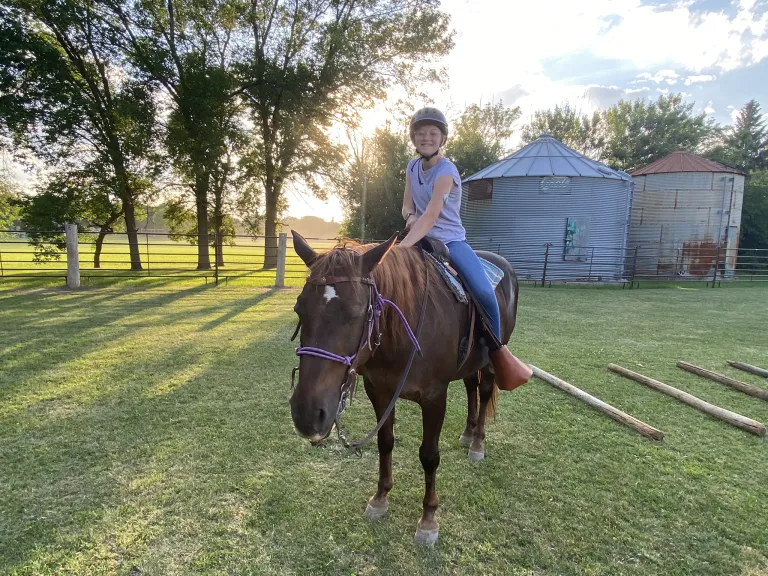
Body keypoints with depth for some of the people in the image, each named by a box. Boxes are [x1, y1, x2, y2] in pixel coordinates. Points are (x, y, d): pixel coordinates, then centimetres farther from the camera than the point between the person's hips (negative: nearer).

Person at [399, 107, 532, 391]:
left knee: (484, 292, -25)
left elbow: (432, 213, -28)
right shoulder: (412, 167, 6)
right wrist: (410, 216, -18)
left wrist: (403, 246, -40)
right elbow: (407, 204, 8)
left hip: (451, 241, -5)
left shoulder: (446, 170, -16)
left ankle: (498, 352, -1)